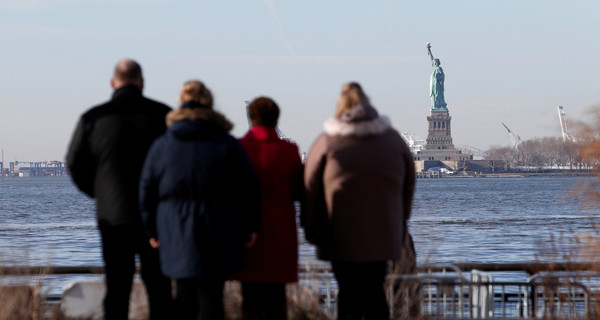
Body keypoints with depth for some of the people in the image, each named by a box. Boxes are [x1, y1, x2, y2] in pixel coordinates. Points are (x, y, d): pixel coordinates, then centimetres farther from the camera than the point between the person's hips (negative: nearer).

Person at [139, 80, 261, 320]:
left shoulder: (161, 146, 3)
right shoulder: (228, 146, -2)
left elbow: (147, 192, 6)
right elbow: (248, 189, 0)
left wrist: (152, 231, 16)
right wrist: (250, 227, 10)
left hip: (176, 237, 2)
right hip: (217, 237, -2)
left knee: (185, 300, 13)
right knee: (211, 300, -1)